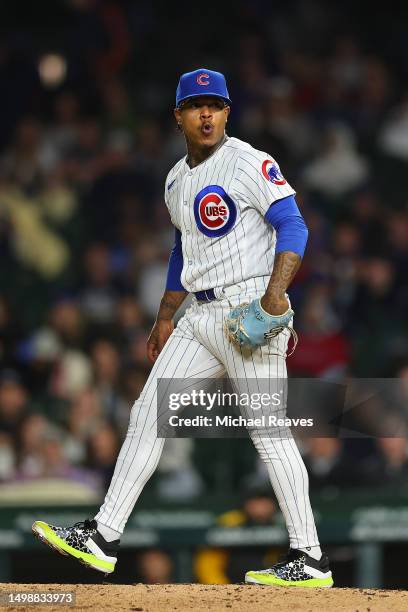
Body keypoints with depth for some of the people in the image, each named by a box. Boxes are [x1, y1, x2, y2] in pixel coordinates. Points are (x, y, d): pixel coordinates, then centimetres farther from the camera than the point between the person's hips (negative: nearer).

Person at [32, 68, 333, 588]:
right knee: (148, 413, 4)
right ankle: (103, 538, 6)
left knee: (269, 430, -10)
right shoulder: (177, 180, 17)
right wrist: (165, 318, 29)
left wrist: (276, 293, -26)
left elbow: (293, 226, -14)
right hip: (201, 315, 8)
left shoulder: (250, 164, -7)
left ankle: (310, 560, -6)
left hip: (249, 308, -8)